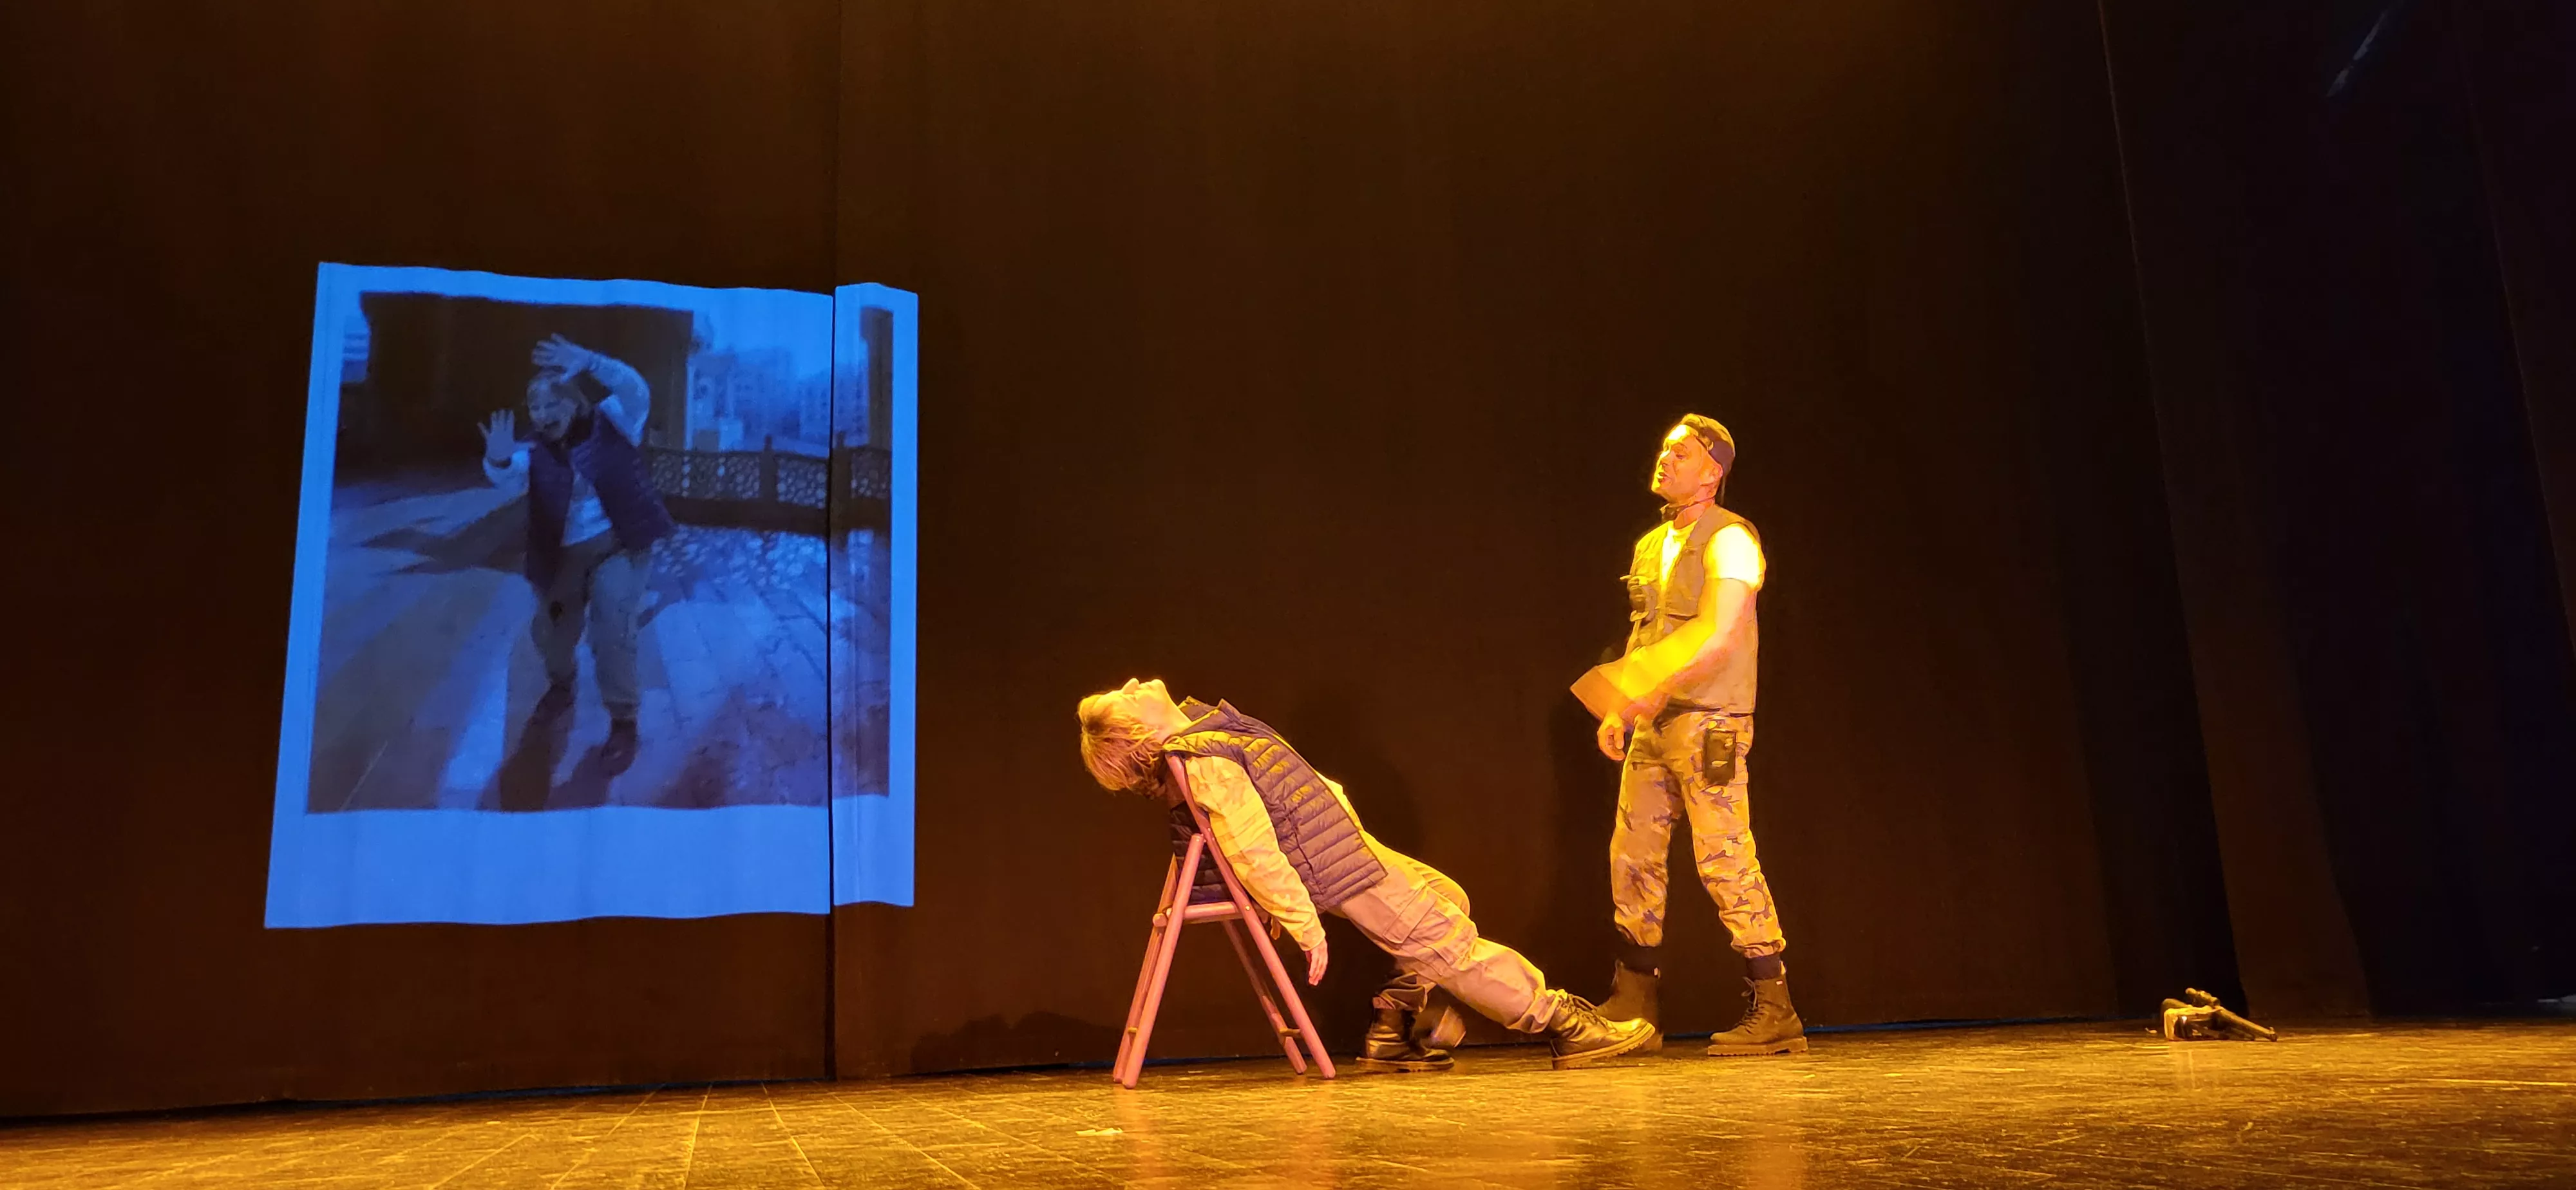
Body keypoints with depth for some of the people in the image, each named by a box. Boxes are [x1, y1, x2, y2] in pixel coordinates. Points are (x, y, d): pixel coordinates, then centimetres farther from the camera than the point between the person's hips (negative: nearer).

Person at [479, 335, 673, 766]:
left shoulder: (610, 424, -4)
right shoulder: (534, 451, -1)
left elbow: (636, 391, -23)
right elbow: (511, 481, -20)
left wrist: (588, 362, -40)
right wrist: (499, 461, -45)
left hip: (619, 548, -4)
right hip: (564, 558, 4)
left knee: (613, 629, -18)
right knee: (549, 632, 16)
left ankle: (623, 722, -3)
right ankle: (561, 685, 50)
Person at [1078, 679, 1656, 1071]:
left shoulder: (1197, 726, 7)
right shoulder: (1206, 766, -23)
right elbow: (1253, 853, -27)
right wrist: (1304, 924, -25)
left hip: (1345, 842, 10)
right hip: (1330, 868, -10)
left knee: (1448, 899, 17)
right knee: (1449, 940, -5)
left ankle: (1393, 1032, 19)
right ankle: (1563, 1022, 5)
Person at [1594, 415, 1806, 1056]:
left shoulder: (1728, 539, -7)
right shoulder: (1650, 546, 18)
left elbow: (1719, 640, -18)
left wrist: (1654, 694, -25)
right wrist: (1620, 709, 11)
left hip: (1708, 720, -8)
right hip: (1653, 723, 8)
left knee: (1725, 859, -9)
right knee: (1632, 856, 8)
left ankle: (1774, 1012, 0)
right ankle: (1635, 1007, 18)